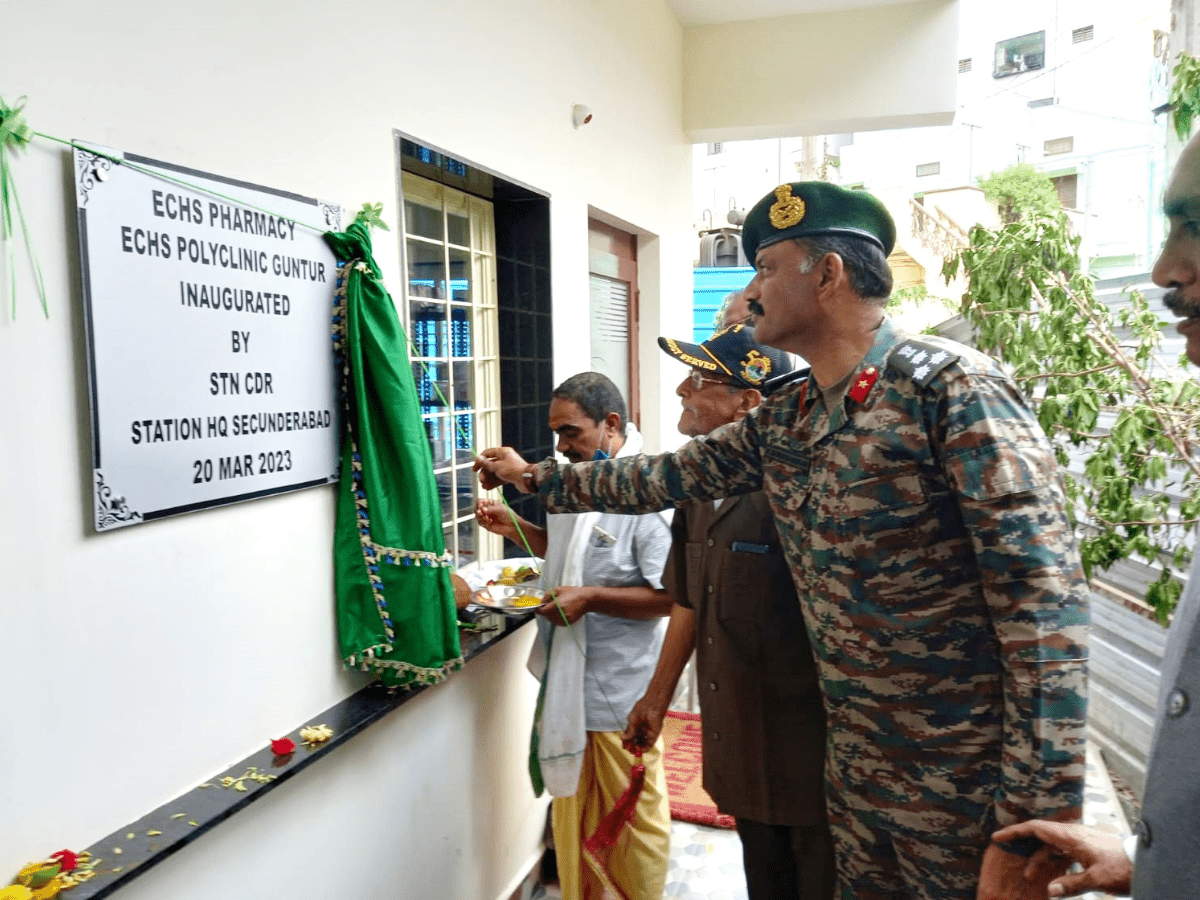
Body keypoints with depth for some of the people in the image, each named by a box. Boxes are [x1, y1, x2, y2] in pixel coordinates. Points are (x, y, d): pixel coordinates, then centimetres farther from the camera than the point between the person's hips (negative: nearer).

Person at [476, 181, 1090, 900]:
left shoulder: (949, 385, -18)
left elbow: (1045, 601, -22)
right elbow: (665, 477, 17)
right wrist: (534, 476, 21)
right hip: (853, 764, 7)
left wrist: (1034, 826, -23)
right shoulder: (782, 423, 5)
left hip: (964, 785, -7)